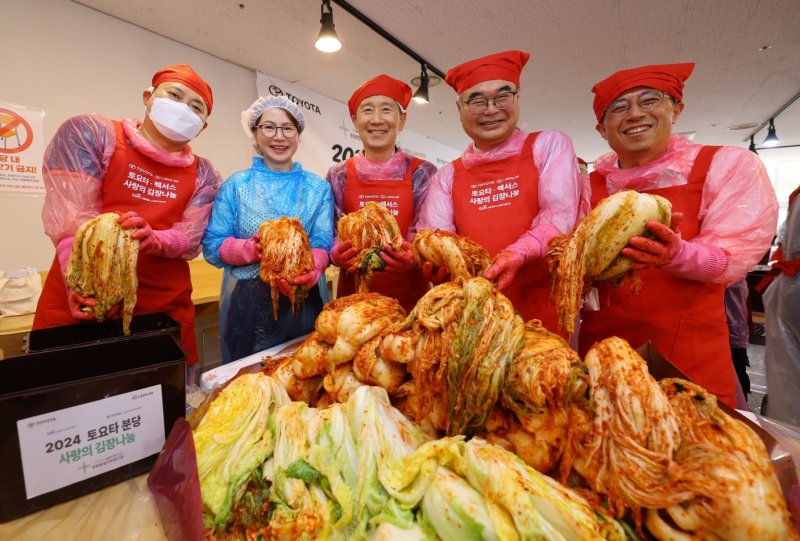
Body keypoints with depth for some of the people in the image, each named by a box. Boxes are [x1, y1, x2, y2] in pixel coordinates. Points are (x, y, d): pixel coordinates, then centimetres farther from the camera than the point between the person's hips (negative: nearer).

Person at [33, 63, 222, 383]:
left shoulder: (202, 175, 6)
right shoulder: (89, 133, 0)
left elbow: (190, 241, -2)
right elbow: (69, 215, -10)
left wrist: (152, 240, -23)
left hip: (164, 306, 2)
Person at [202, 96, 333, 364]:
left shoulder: (318, 187, 5)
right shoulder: (236, 185, 3)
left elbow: (322, 244, -4)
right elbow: (212, 246, -1)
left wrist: (310, 272, -25)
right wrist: (251, 249, -21)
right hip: (246, 304, 0)